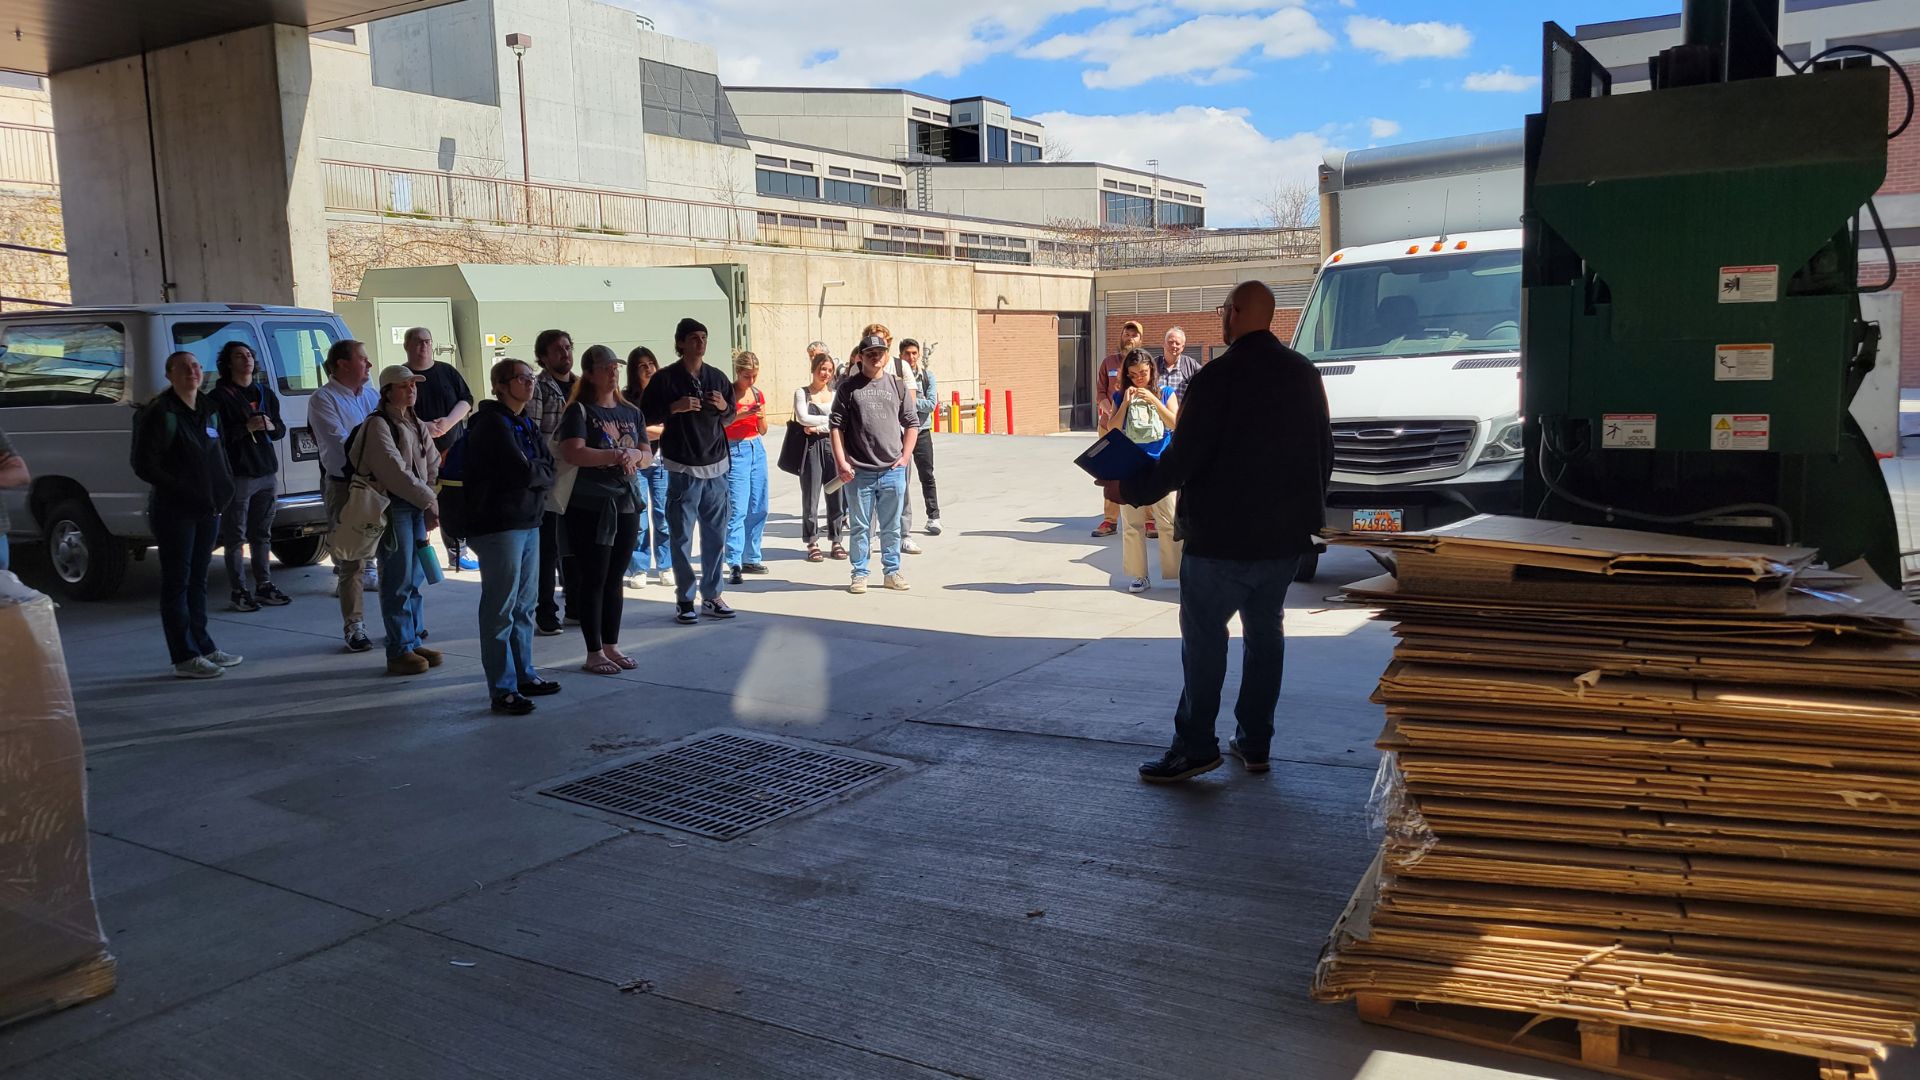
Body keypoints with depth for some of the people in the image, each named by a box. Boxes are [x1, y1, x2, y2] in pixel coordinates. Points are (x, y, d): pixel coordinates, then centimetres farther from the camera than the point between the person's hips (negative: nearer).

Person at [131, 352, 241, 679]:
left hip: (208, 507, 8)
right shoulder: (160, 414, -11)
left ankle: (203, 648, 23)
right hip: (174, 511, -7)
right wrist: (181, 489, -17)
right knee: (177, 581, -2)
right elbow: (144, 466, -14)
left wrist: (223, 488, 8)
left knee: (198, 579, 15)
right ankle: (185, 658, 1)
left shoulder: (209, 410, 12)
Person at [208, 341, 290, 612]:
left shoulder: (265, 393, 15)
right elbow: (215, 434, -12)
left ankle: (264, 586, 18)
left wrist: (271, 426, -3)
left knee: (263, 534, 11)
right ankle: (238, 591, 3)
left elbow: (281, 429, 18)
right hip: (237, 474, -6)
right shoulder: (220, 396, -4)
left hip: (266, 472, 6)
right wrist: (246, 428, -19)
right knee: (236, 536, -2)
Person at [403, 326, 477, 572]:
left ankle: (457, 552, 13)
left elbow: (466, 400, 7)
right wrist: (422, 427, -18)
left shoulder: (447, 372, 11)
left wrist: (449, 422, -11)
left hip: (452, 450, 3)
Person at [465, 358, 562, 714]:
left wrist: (533, 473, -9)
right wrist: (541, 473, 0)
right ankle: (502, 689, 0)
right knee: (500, 610, -4)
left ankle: (524, 675, 25)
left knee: (524, 606, 15)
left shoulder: (527, 425, 16)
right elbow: (523, 471, -19)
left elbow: (549, 469, 9)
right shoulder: (492, 424, -12)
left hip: (529, 522, 9)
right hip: (498, 525, -9)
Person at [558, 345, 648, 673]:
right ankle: (594, 653, 8)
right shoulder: (580, 411, -7)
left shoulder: (631, 412, 12)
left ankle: (612, 646, 22)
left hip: (626, 504, 6)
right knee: (593, 579, 0)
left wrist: (636, 455, -7)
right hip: (590, 507, -6)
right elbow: (573, 453, -20)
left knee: (615, 578, 12)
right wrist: (615, 455, -18)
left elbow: (647, 454, 15)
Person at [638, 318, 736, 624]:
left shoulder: (717, 377, 11)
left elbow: (730, 418, 20)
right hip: (682, 469, -4)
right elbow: (645, 415, -3)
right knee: (682, 537, 0)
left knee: (715, 536, 8)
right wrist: (674, 407, -17)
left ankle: (711, 596, 18)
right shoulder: (665, 378, -3)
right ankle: (684, 599, 8)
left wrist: (724, 407, -2)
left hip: (716, 466, 4)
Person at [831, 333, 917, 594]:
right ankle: (859, 574, 15)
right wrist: (841, 462, -8)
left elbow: (912, 423, 12)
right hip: (858, 472, -2)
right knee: (861, 527, 6)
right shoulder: (848, 388, 1)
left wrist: (905, 456, 3)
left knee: (891, 527, 11)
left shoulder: (898, 386, 8)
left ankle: (892, 572, 22)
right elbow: (836, 426, -1)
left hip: (892, 471, 2)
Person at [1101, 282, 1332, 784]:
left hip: (1223, 536, -7)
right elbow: (1323, 453, 13)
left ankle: (1195, 745, 4)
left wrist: (1130, 490, -6)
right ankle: (1255, 742, 20)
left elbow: (1182, 458, -19)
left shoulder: (1216, 378, -16)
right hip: (1286, 534, 7)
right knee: (1265, 631, 15)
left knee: (1204, 634, 2)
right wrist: (1307, 509, 25)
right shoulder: (1305, 374, 7)